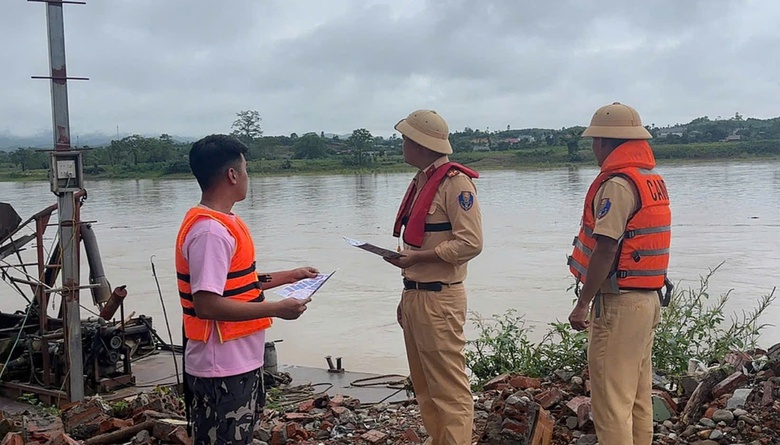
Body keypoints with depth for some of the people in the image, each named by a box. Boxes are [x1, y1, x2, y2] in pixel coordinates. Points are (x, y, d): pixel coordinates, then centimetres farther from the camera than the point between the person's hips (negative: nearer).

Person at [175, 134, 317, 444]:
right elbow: (207, 304, -28)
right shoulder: (210, 231, -22)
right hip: (222, 370, -10)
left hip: (239, 363, 10)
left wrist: (289, 276, 17)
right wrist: (276, 309, -23)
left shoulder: (223, 222, 10)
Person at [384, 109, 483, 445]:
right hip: (414, 295, 10)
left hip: (438, 300, -10)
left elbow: (470, 243, -20)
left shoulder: (455, 182, -13)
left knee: (449, 388, -4)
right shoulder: (421, 181, 16)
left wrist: (416, 257, -19)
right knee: (424, 385, 16)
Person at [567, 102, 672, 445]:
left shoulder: (618, 184, -16)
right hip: (648, 298, 10)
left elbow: (605, 249, -21)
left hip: (618, 303, -10)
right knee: (638, 397, 18)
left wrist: (582, 303, -16)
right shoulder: (654, 180, 13)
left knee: (611, 401, -3)